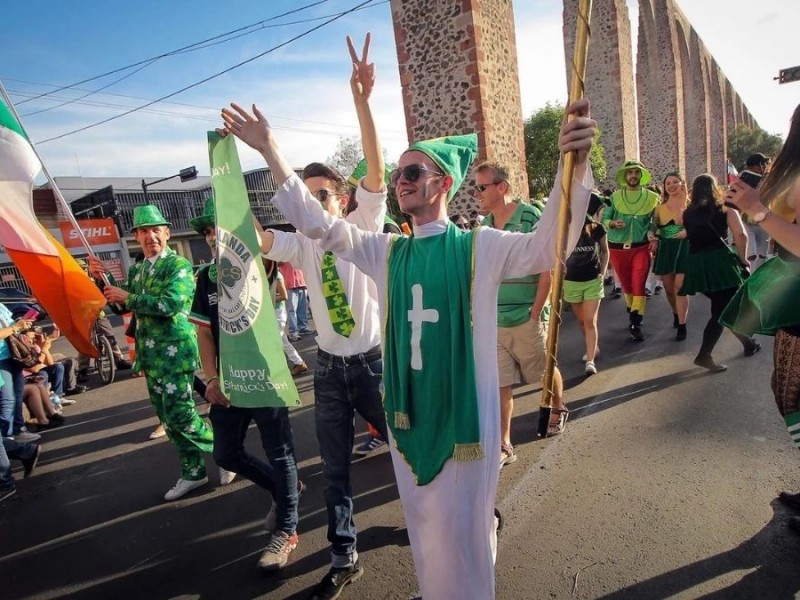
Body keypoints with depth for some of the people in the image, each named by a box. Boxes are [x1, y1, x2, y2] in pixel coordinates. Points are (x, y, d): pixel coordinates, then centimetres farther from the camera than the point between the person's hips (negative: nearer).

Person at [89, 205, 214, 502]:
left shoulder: (179, 265, -9)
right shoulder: (137, 270, 14)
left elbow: (170, 304, -23)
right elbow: (122, 305, 19)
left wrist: (128, 297, -15)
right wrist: (103, 278, 5)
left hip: (175, 351, -8)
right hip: (150, 355, 8)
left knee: (179, 413, -8)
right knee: (167, 417, 12)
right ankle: (192, 472, 24)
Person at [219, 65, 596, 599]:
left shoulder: (479, 247, -8)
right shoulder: (386, 252, 3)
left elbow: (547, 247, -23)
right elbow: (317, 222, 3)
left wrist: (575, 165, -37)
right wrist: (270, 150, -2)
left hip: (464, 417, -4)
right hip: (407, 414, 5)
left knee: (459, 542, 11)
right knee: (426, 538, 23)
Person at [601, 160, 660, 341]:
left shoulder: (651, 197, 1)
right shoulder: (615, 197, 0)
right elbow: (604, 219, -1)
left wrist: (653, 236, -10)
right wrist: (613, 223, -22)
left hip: (641, 247, -1)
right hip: (618, 247, 1)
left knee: (639, 286, -9)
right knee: (626, 285, 14)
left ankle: (635, 324, -2)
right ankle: (633, 315, 35)